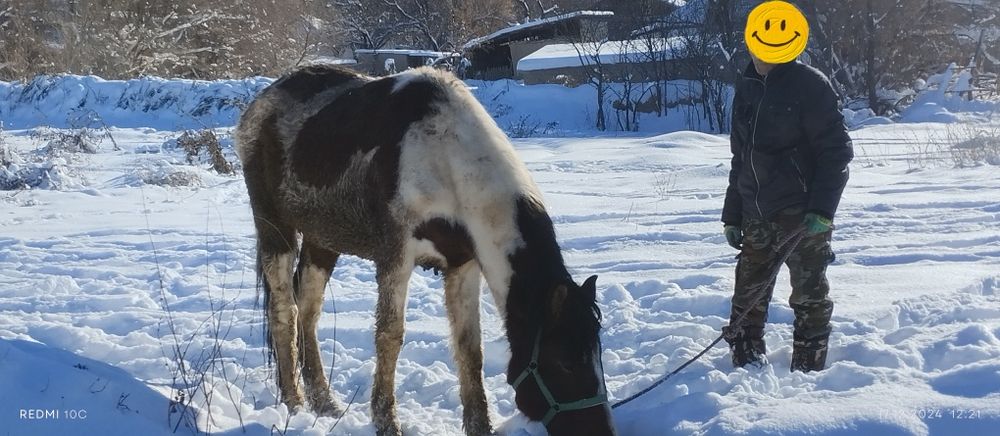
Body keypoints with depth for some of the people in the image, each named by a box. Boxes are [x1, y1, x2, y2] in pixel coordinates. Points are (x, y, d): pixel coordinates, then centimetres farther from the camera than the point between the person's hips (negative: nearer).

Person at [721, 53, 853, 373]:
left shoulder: (810, 85, -8)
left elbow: (836, 151, -10)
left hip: (802, 215, -6)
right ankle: (746, 363, 17)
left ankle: (808, 368, 8)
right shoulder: (747, 89, 13)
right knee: (748, 294, 7)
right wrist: (732, 215, 15)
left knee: (809, 296, 0)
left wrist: (822, 208, -17)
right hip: (756, 215, 6)